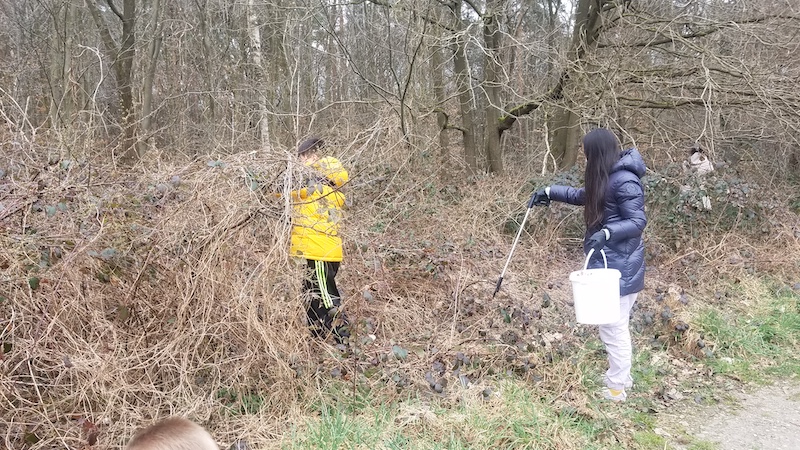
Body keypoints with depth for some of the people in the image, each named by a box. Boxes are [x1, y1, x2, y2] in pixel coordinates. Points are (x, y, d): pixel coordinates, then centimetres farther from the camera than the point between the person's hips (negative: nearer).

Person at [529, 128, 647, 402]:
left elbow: (638, 221, -19)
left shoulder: (624, 181, -19)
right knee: (616, 325, 17)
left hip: (618, 264, -10)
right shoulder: (605, 178, 12)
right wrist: (550, 192, 21)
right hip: (610, 261, 10)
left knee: (613, 326, -1)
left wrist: (607, 233, -31)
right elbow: (583, 195, 27)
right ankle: (622, 377, 29)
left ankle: (616, 388, 10)